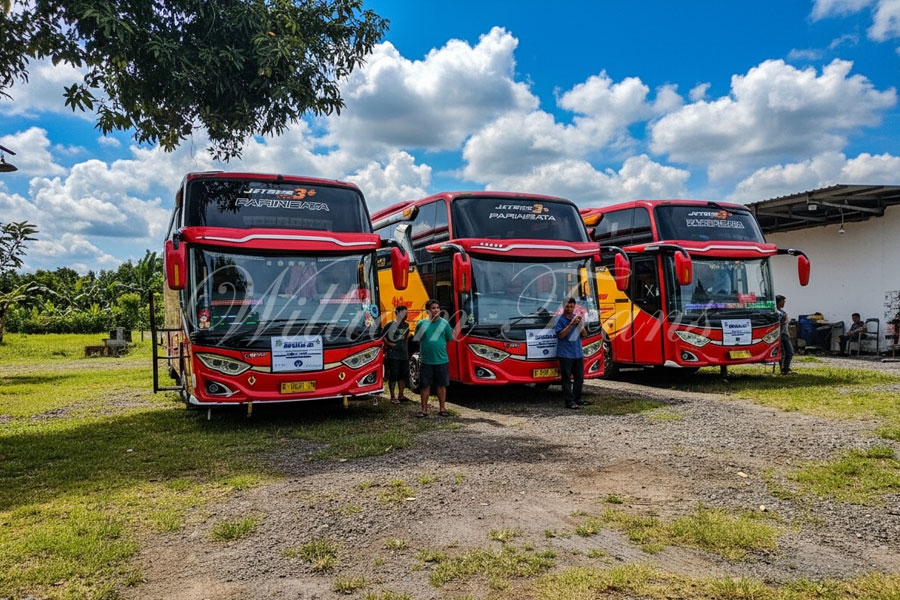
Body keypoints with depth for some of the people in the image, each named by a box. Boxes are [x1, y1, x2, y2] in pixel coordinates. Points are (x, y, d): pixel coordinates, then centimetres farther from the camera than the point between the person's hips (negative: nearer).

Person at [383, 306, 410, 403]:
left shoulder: (406, 325, 13)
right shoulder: (390, 324, -6)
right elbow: (383, 337, -6)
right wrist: (389, 344, -18)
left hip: (404, 355, 6)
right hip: (392, 355, -6)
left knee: (403, 376, 10)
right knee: (393, 377, 0)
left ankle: (400, 395, 24)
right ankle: (392, 397, 10)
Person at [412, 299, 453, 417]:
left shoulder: (444, 323, 2)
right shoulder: (421, 324, 1)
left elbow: (450, 339, 6)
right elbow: (416, 339, 8)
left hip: (441, 360, 0)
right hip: (425, 361, 0)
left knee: (441, 385, 9)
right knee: (425, 385, 6)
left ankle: (442, 408, 20)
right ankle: (424, 409, 16)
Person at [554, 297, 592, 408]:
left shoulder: (577, 317, 11)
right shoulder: (560, 319, -5)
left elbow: (584, 334, 13)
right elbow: (561, 335, -15)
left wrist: (580, 325, -6)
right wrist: (571, 324, -20)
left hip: (578, 353, 6)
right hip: (565, 354, -6)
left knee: (579, 377, 12)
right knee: (567, 378, -5)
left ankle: (577, 399, 23)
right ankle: (569, 401, -3)